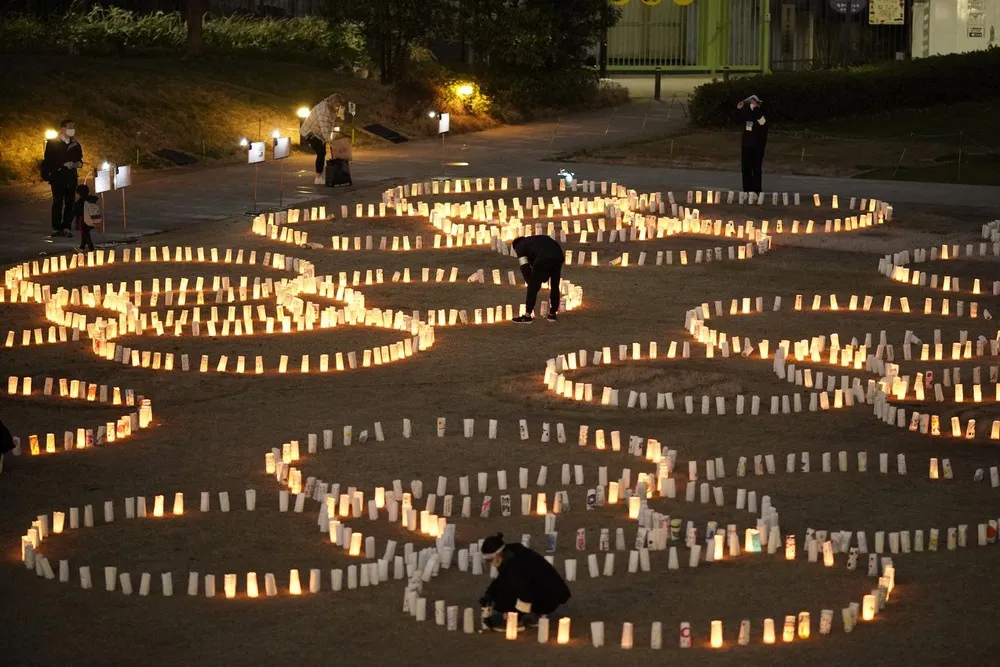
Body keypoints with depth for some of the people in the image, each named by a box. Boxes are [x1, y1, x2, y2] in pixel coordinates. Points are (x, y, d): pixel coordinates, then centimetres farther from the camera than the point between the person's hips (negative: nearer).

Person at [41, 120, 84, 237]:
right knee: (58, 202, -6)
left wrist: (77, 164, -3)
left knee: (70, 203, -1)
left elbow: (79, 160, 21)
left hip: (71, 178, 4)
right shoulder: (53, 143, 2)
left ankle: (66, 227, 3)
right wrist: (64, 165, -14)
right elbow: (48, 160, -3)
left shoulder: (75, 145, 15)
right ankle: (56, 228, -3)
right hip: (57, 177, -4)